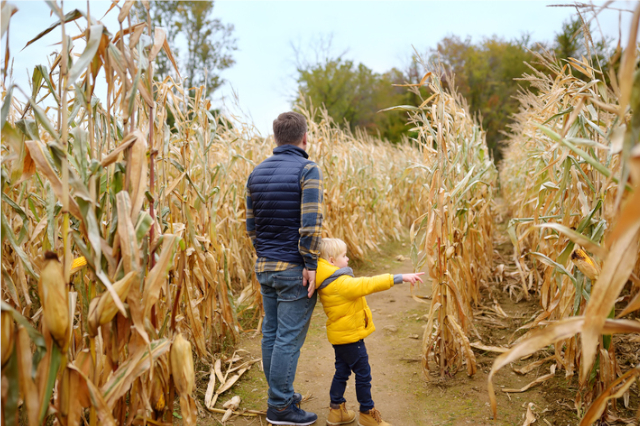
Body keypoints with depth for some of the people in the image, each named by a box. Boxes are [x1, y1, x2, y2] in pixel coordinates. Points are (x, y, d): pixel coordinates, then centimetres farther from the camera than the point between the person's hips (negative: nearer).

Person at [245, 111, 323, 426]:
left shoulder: (257, 173, 8)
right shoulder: (307, 170, -12)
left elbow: (251, 224, 12)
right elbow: (310, 222, -21)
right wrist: (310, 264, -15)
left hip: (264, 267, 7)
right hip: (294, 269, -7)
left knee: (271, 332, 15)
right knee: (289, 338, 1)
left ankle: (281, 394, 29)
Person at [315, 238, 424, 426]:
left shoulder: (328, 282, 2)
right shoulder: (342, 284, -27)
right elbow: (368, 284, -32)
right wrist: (399, 278, -33)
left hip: (340, 335, 10)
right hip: (349, 335, -10)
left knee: (342, 371, 19)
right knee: (363, 372, 5)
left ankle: (336, 410, 29)